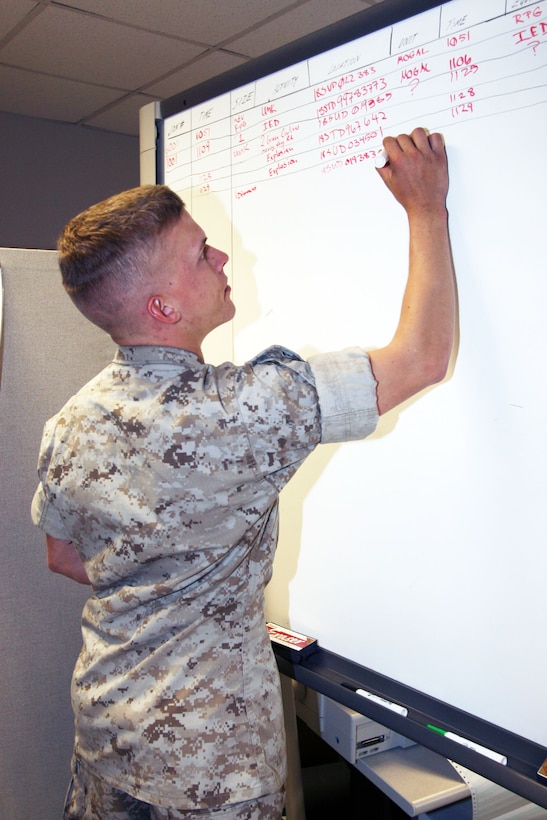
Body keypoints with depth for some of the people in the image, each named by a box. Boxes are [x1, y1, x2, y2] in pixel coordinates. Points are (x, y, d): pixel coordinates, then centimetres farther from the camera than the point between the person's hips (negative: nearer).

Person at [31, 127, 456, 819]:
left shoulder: (70, 424, -7)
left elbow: (63, 556, 7)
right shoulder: (244, 411, -29)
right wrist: (426, 209, -12)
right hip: (207, 761, -5)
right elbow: (422, 358, -22)